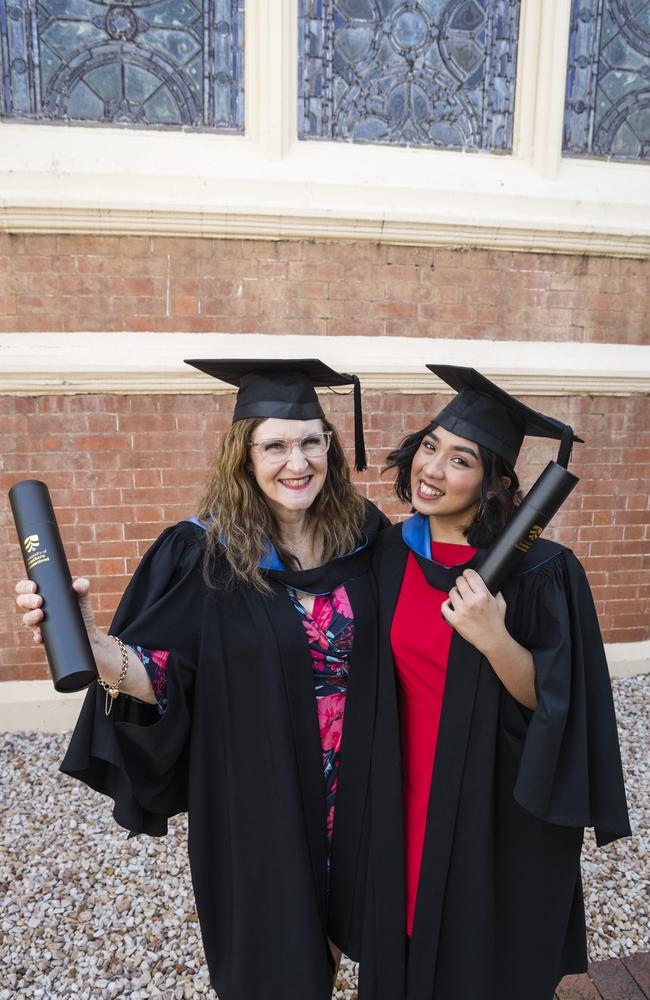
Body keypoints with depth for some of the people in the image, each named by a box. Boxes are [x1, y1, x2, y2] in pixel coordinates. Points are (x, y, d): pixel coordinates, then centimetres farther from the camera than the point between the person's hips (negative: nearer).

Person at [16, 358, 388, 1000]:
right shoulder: (201, 554, -17)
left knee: (332, 927, 27)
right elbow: (162, 677, -19)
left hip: (351, 794, 4)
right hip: (256, 801, -3)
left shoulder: (362, 535, -6)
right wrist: (89, 643, -36)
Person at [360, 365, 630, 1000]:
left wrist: (493, 640, -33)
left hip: (496, 809, -4)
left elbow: (549, 700, -16)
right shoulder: (389, 554, -5)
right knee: (404, 938, 24)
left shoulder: (539, 572, -20)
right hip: (402, 798, 4)